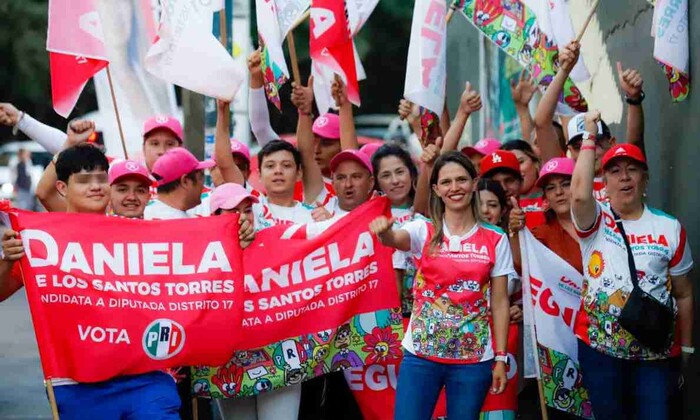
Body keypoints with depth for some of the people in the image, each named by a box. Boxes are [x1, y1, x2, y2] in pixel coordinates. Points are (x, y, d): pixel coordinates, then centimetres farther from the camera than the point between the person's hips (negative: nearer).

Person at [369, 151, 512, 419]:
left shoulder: (495, 239, 1)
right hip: (421, 355, 0)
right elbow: (395, 239, -23)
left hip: (473, 359, 1)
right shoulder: (423, 231, -1)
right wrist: (384, 232, -47)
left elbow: (499, 302, 3)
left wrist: (501, 358, 0)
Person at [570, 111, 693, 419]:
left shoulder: (670, 228, 4)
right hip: (599, 347, 0)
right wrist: (590, 134, -15)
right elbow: (580, 194, -24)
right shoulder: (595, 222, 0)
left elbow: (683, 294, 9)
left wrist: (686, 350, 9)